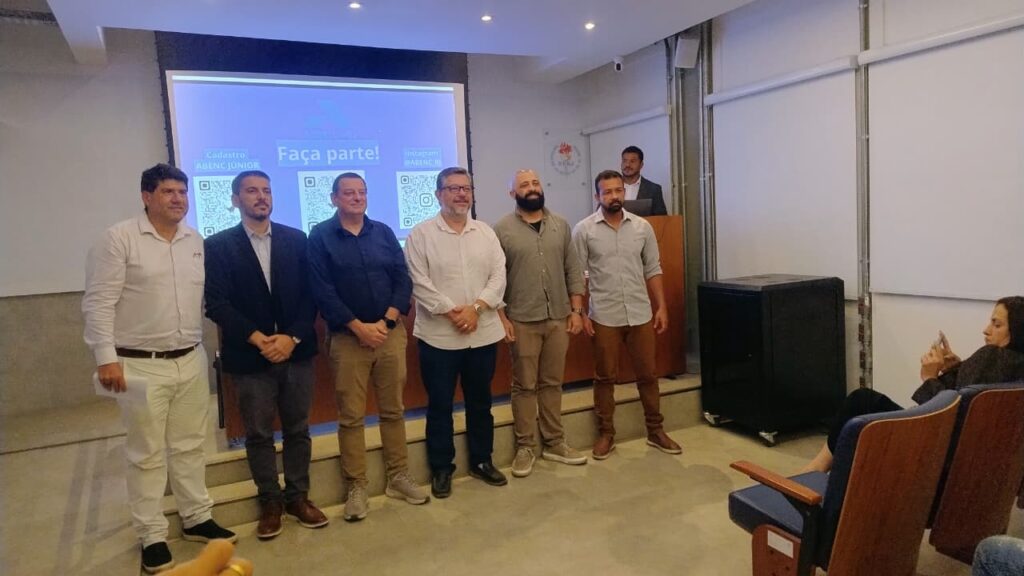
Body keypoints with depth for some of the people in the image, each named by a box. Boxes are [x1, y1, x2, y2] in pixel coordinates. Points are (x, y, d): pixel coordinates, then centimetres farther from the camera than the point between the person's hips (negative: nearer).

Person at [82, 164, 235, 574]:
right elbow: (98, 303, -10)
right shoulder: (118, 239, -8)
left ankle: (197, 519, 28)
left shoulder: (197, 241, 8)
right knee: (147, 454, 6)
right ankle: (152, 536, 18)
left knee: (190, 446, 14)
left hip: (192, 361, 5)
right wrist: (106, 358, -14)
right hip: (141, 366, -5)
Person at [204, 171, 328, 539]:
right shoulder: (218, 245, 0)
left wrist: (292, 337, -11)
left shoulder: (296, 239, 6)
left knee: (298, 429, 10)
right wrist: (260, 340, -16)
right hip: (250, 355, -2)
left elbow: (310, 294, 2)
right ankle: (270, 501, 23)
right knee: (259, 434, 8)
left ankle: (298, 496, 25)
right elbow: (217, 304, -7)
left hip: (296, 351, 2)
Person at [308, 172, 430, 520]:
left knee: (393, 410, 10)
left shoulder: (383, 233, 9)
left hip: (391, 332, 3)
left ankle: (398, 477, 22)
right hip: (348, 337, -3)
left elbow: (403, 280, 4)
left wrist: (385, 322, -8)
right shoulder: (320, 236, -1)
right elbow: (322, 290, -9)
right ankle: (356, 486, 15)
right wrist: (359, 327, -13)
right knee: (351, 416, 3)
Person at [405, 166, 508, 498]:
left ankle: (481, 461, 31)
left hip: (483, 332, 4)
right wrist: (451, 311, -15)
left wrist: (475, 308, -13)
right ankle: (441, 469, 21)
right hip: (439, 335, -3)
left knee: (480, 401, 15)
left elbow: (498, 275, 1)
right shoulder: (421, 234, -3)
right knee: (440, 405, 7)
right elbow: (419, 282, -10)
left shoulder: (486, 233, 8)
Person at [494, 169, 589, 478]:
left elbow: (574, 270, 8)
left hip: (559, 318, 3)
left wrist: (576, 310, 2)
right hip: (522, 321, -3)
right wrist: (501, 318, -9)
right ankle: (525, 447, 16)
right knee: (524, 386, 5)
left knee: (552, 383, 11)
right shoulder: (501, 229, -3)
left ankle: (554, 443, 23)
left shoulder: (560, 225, 7)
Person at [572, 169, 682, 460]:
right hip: (604, 316, -2)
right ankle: (605, 434, 21)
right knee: (605, 377, 8)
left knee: (647, 374, 11)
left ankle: (656, 431, 25)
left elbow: (653, 270, 7)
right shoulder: (584, 230, -5)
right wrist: (580, 312, -9)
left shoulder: (642, 226, 3)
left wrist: (661, 307, 2)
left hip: (640, 314, 3)